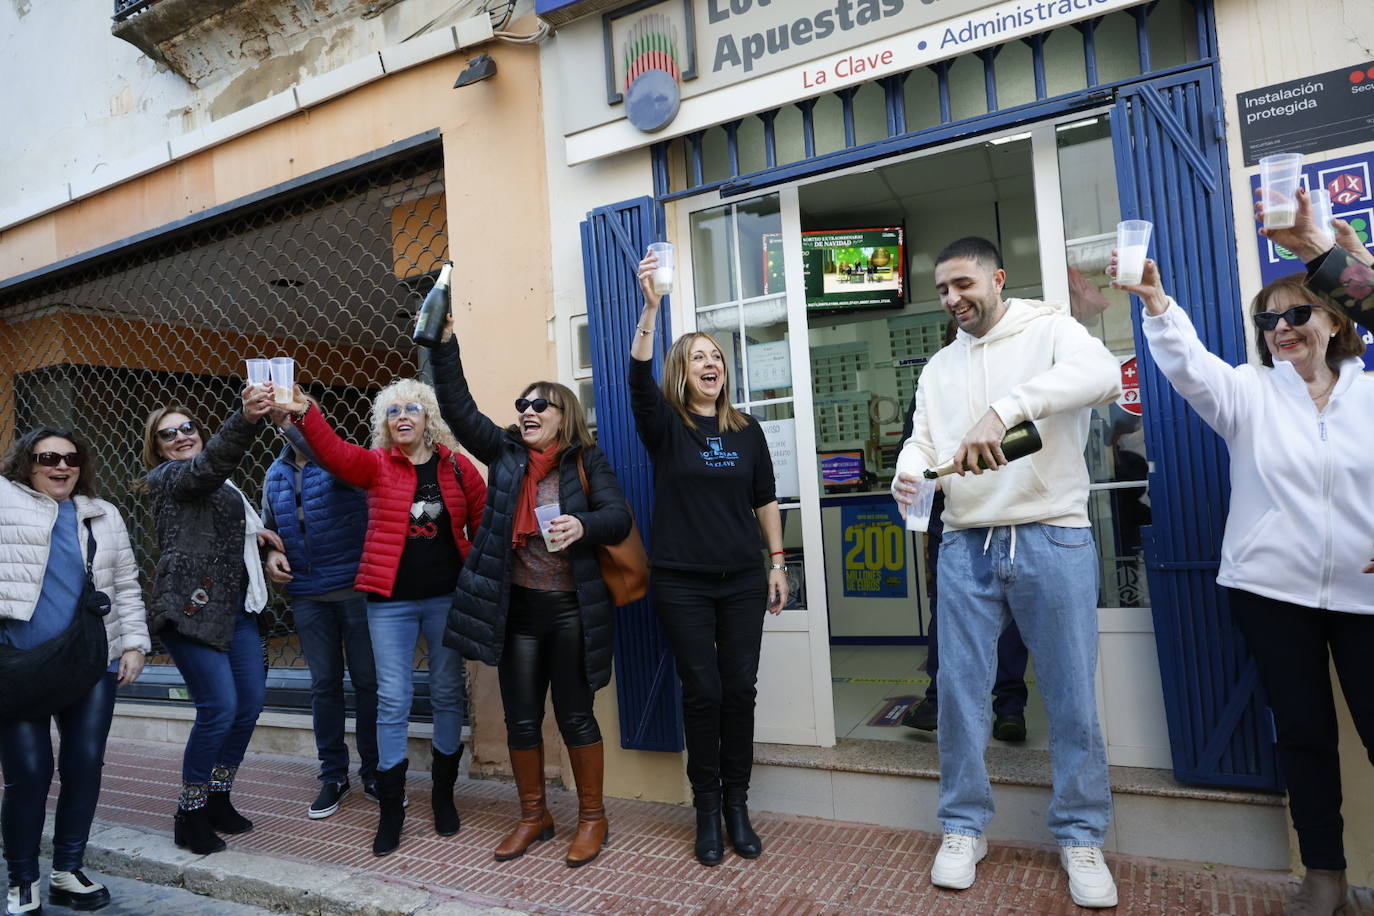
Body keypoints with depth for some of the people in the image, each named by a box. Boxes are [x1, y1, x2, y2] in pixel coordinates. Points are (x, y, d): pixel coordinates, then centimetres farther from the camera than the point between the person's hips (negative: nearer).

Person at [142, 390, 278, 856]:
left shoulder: (217, 485, 22)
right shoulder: (166, 478, -3)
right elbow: (209, 463, -26)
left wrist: (257, 533, 16)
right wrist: (245, 418, -43)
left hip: (235, 606, 8)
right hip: (192, 607, -8)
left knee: (251, 702, 6)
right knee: (219, 707, -11)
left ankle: (218, 799, 22)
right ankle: (190, 813, 7)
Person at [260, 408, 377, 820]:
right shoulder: (275, 475, 11)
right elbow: (268, 528, 20)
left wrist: (286, 421, -44)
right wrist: (271, 555, -1)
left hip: (354, 588, -4)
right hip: (307, 595, 5)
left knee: (367, 680, 4)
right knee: (324, 685, 12)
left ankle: (375, 772, 18)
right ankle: (333, 775, 25)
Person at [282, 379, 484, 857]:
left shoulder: (457, 467, 1)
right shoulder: (376, 464, 0)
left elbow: (483, 522, 5)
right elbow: (334, 453, -20)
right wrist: (304, 414, -38)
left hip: (447, 597, 1)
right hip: (391, 601, -1)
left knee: (448, 692, 10)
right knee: (392, 699, 3)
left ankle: (443, 794, 29)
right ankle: (391, 807, 16)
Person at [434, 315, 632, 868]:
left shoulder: (587, 461, -2)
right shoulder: (504, 454, 6)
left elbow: (619, 517, -10)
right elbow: (456, 405, 1)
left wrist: (584, 525, -30)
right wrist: (445, 342, -7)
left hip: (571, 608, -3)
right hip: (515, 608, 4)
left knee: (575, 714, 7)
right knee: (520, 718, 11)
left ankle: (592, 817, 25)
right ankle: (533, 817, 31)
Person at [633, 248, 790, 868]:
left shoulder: (746, 430, 8)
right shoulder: (665, 425, -2)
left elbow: (765, 501, 12)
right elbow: (639, 373, -20)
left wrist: (777, 565, 9)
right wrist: (651, 306, -32)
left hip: (742, 580, 3)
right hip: (683, 583, -3)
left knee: (740, 688, 6)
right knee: (702, 690, 2)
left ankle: (737, 803, 22)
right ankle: (707, 809, 19)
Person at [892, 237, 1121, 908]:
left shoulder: (1049, 330, 0)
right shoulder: (939, 368, 16)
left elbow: (1102, 374, -21)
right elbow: (922, 439, 10)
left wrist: (1003, 408, -35)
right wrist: (908, 474, -15)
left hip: (1053, 539, -4)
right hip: (966, 546, 4)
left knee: (1071, 695, 5)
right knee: (959, 690, 6)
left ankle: (1080, 836, 23)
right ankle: (964, 828, 22)